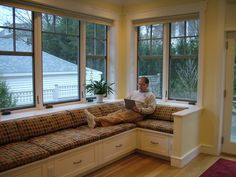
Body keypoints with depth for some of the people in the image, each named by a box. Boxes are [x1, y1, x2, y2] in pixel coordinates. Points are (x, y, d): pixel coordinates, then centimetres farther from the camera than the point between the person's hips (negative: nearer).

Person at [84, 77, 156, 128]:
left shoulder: (151, 95, 9)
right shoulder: (134, 92, 26)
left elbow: (151, 109, -2)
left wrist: (139, 110, -15)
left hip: (138, 113, -6)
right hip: (127, 109, 6)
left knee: (119, 116, -33)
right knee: (112, 114, -27)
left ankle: (97, 119, -56)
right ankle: (96, 123, -53)